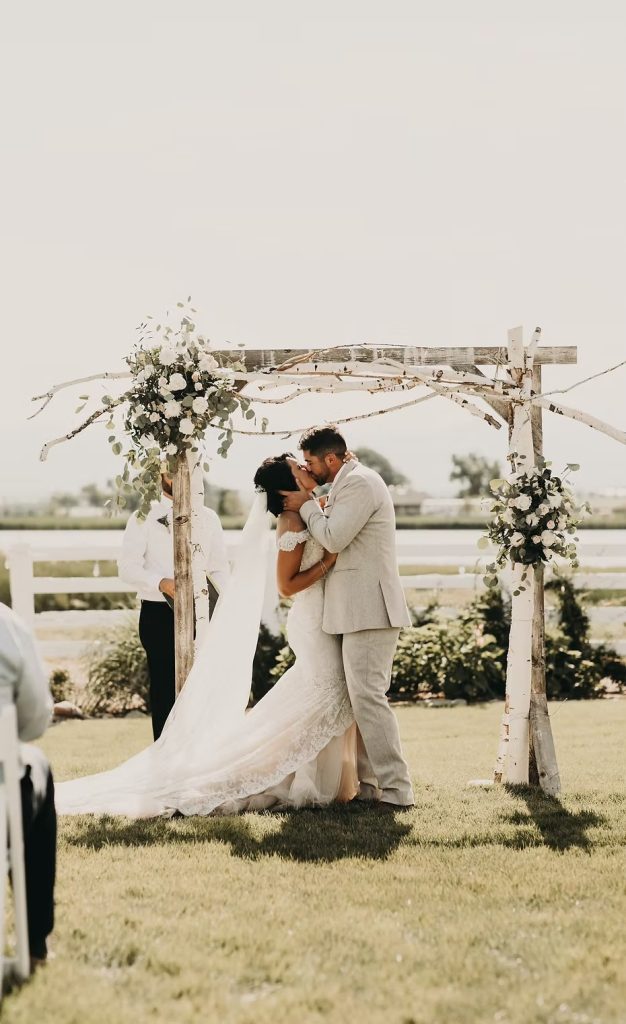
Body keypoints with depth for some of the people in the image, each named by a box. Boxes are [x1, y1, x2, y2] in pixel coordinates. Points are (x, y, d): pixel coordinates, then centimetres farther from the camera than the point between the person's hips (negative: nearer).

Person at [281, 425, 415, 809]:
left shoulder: (359, 483, -13)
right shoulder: (351, 482, 20)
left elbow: (333, 537, -19)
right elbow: (333, 528, 23)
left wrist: (306, 505, -5)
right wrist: (309, 494, 13)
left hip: (370, 610, -11)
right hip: (360, 610, 11)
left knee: (369, 697, -13)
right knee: (361, 697, 12)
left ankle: (396, 789, -14)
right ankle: (367, 783, 16)